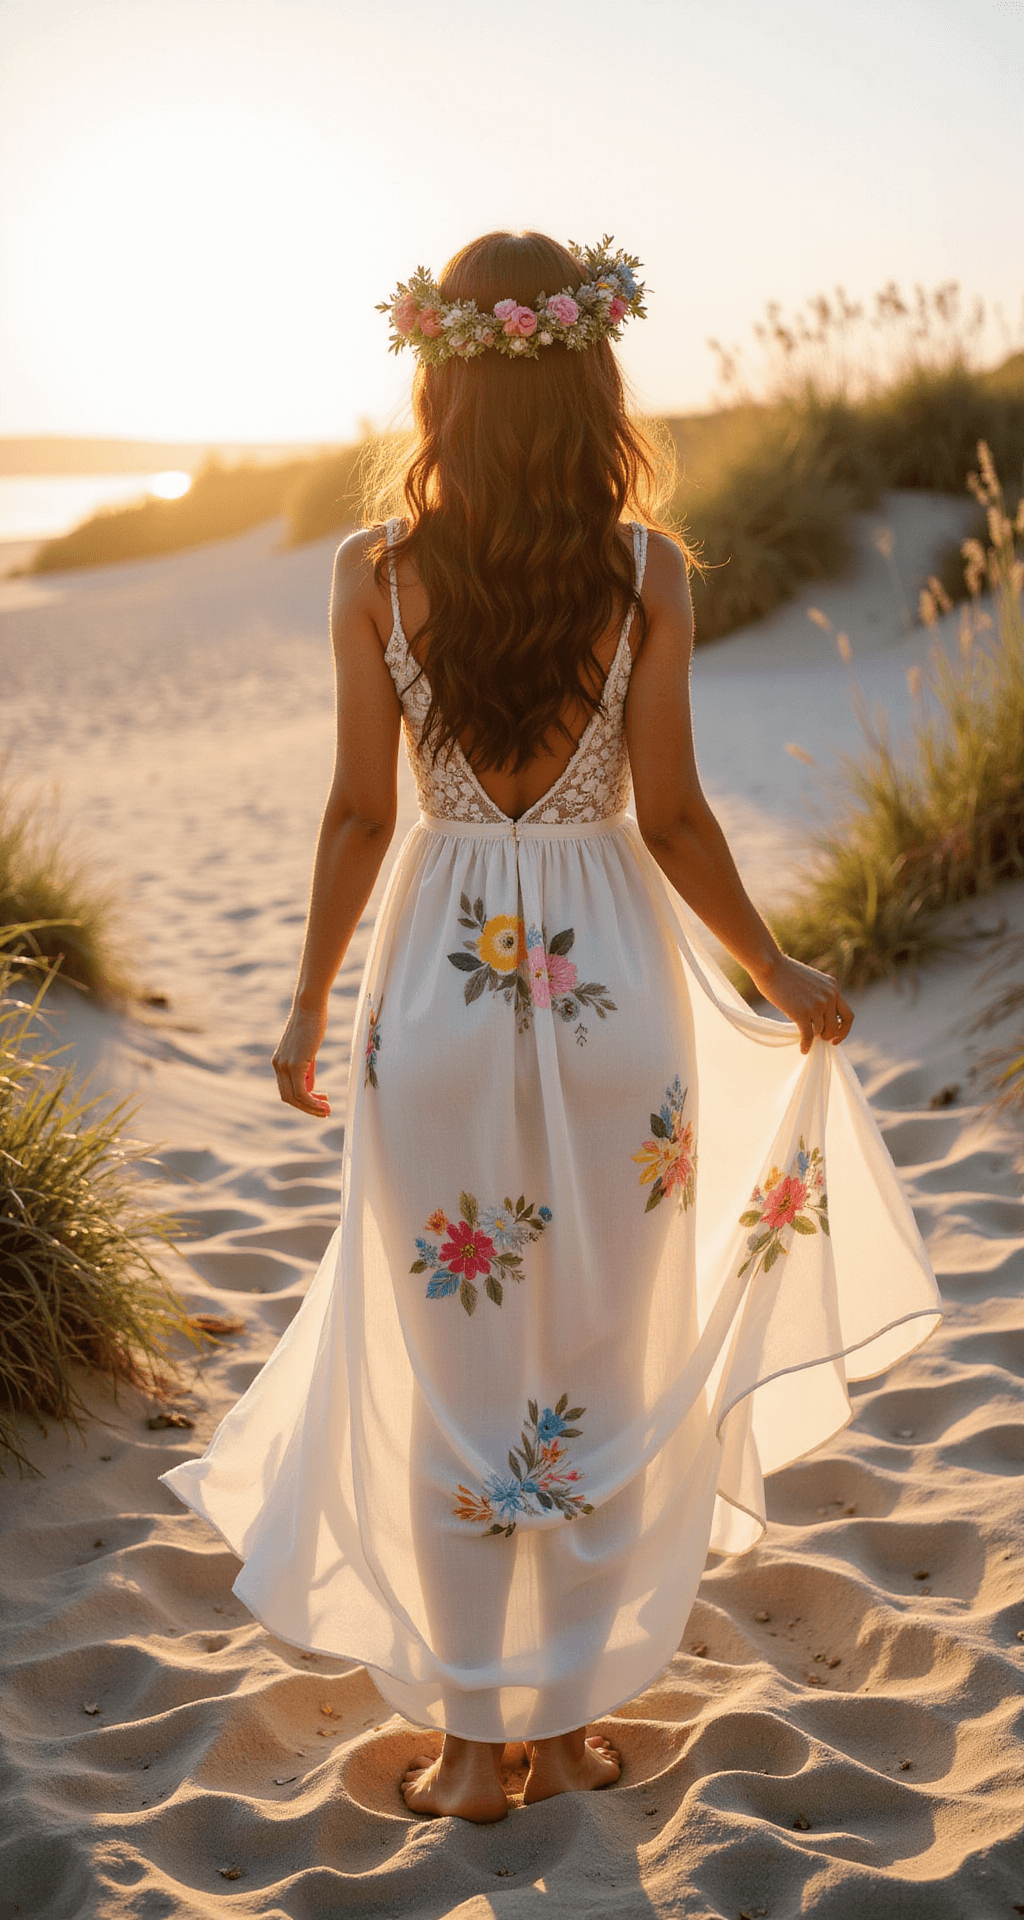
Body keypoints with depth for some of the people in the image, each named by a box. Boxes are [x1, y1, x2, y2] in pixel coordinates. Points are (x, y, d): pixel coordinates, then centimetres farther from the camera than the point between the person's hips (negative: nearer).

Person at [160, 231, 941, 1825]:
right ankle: (575, 1719, 28)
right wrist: (777, 974, 8)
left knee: (454, 1369, 12)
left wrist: (311, 1003, 9)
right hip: (612, 985, 0)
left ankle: (472, 1736, 23)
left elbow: (361, 814, -3)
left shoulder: (375, 574, -6)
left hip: (441, 987, 0)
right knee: (603, 1366, 14)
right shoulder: (647, 569, -7)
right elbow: (673, 819, -6)